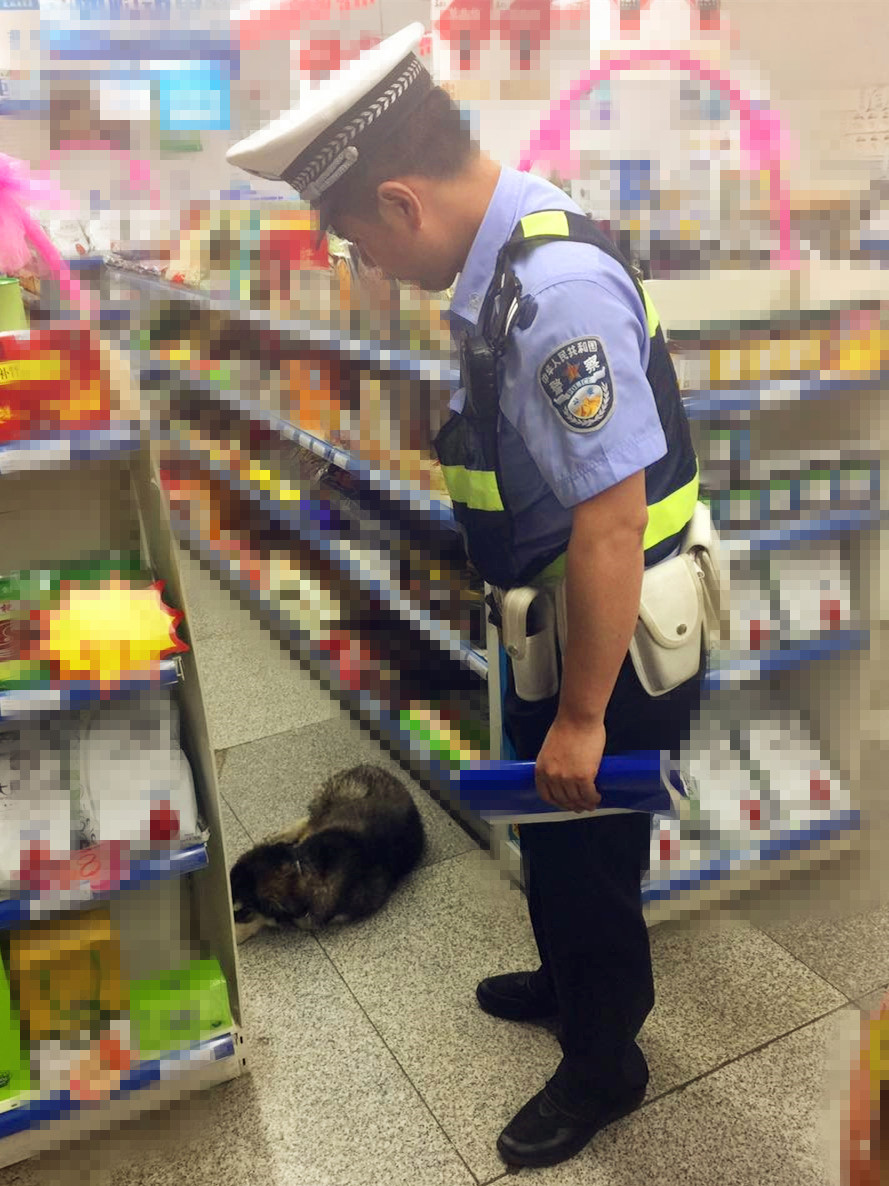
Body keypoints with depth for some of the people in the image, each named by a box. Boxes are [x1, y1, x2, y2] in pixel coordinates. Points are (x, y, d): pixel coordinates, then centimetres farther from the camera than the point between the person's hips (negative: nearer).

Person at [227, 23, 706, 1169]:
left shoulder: (557, 291, -30)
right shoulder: (506, 255, 1)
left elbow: (612, 525, -31)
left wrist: (581, 717, -21)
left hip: (615, 653, -9)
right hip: (560, 634, 9)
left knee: (583, 860, 13)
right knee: (549, 841, 27)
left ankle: (603, 1064, 41)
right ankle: (570, 982, 55)